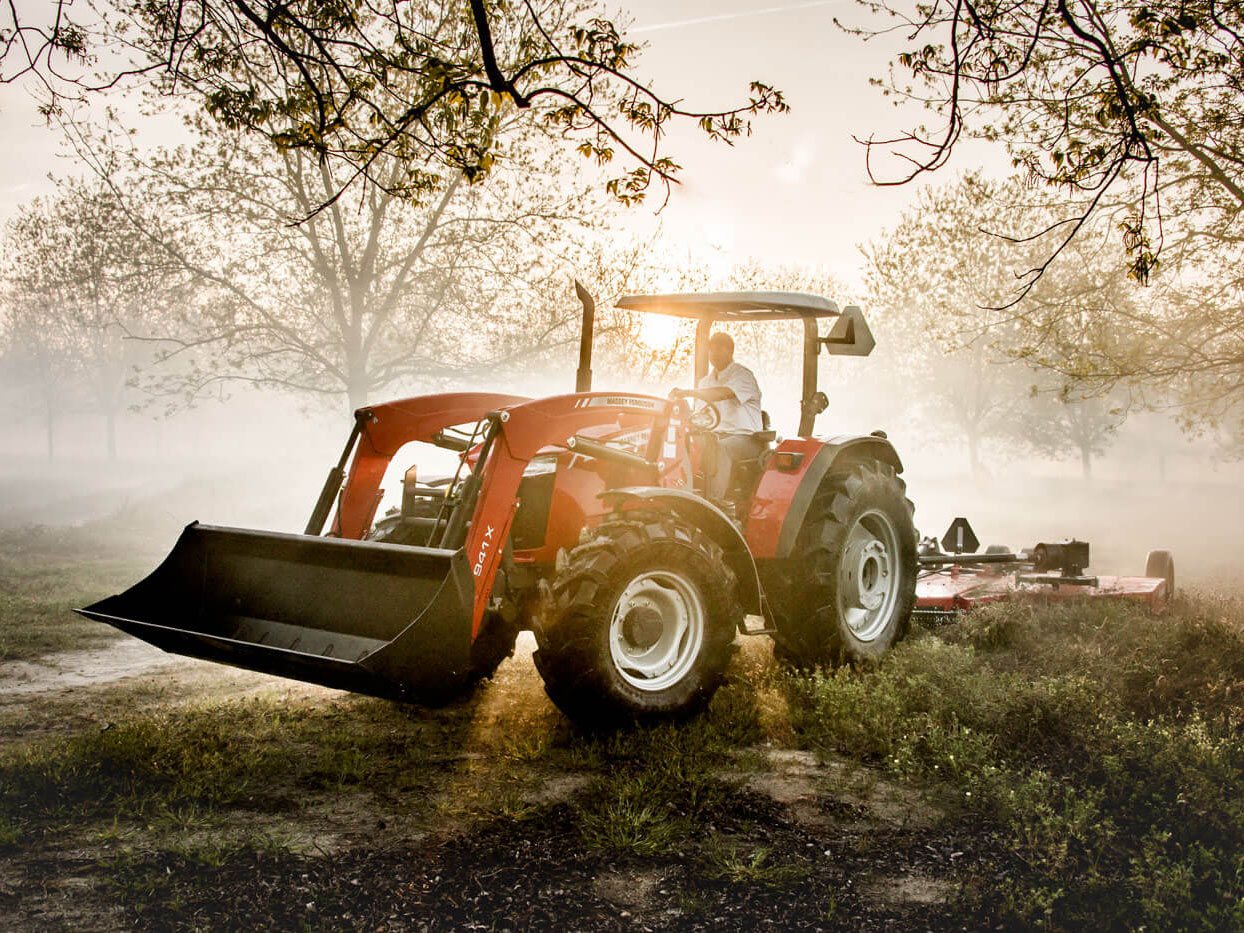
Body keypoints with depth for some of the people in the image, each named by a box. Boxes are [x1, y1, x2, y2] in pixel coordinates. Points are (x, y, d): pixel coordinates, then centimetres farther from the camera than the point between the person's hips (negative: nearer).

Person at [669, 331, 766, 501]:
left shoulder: (743, 375, -8)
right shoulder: (706, 381, 18)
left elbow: (724, 393, -29)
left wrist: (687, 392, -39)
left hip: (746, 438, -6)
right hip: (717, 435, 6)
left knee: (721, 448, -38)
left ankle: (714, 501, -44)